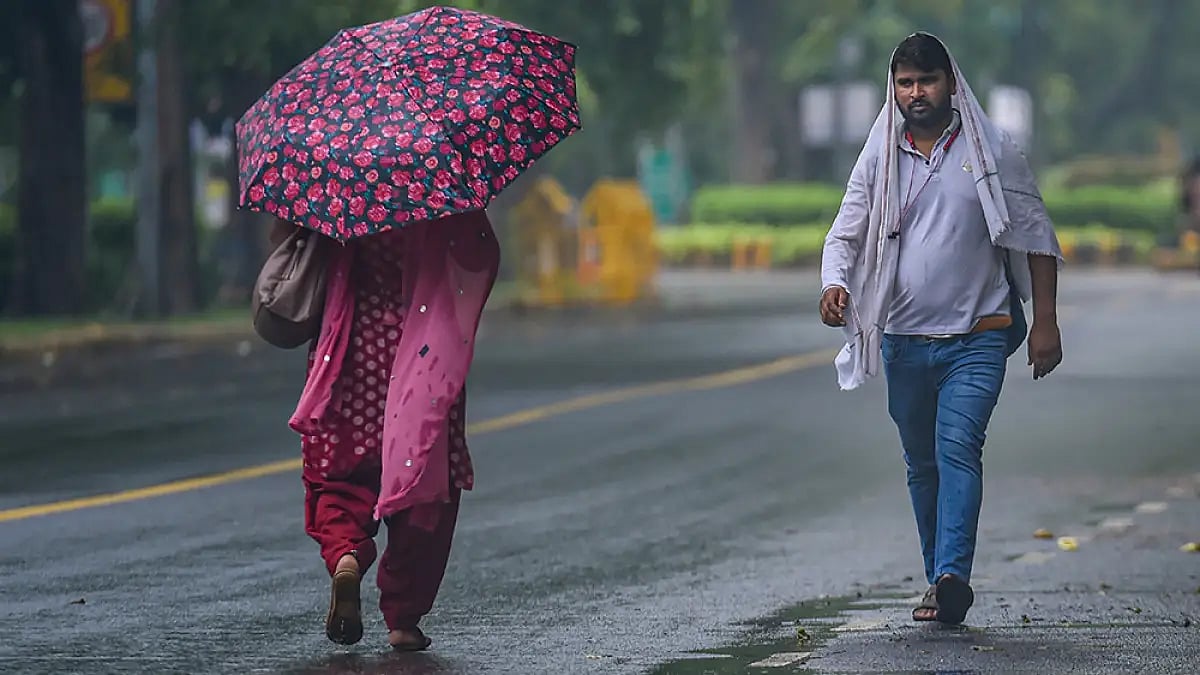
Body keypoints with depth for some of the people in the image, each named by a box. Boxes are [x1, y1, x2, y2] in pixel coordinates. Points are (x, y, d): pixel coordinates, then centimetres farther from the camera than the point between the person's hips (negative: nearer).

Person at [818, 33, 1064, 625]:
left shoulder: (991, 152, 1)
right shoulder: (878, 159, 7)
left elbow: (1036, 237, 4)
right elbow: (845, 234, 4)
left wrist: (1045, 323, -2)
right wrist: (834, 284, -19)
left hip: (977, 337, -4)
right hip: (905, 340, 4)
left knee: (958, 447, -21)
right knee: (921, 464, 10)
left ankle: (953, 576, -32)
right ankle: (938, 583, 20)